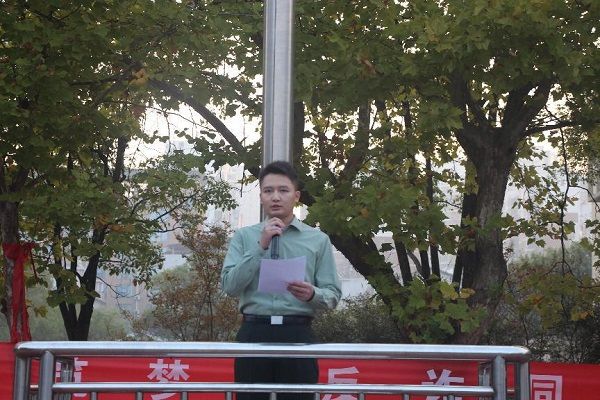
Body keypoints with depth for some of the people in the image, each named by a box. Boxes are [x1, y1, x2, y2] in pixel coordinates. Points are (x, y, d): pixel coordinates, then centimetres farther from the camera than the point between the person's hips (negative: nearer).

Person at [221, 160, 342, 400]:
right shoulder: (243, 237, 10)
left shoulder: (318, 240, 8)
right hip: (253, 334, 1)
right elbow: (230, 286, -3)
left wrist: (312, 294, -17)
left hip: (298, 335, 0)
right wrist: (261, 246, -8)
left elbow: (333, 294, 5)